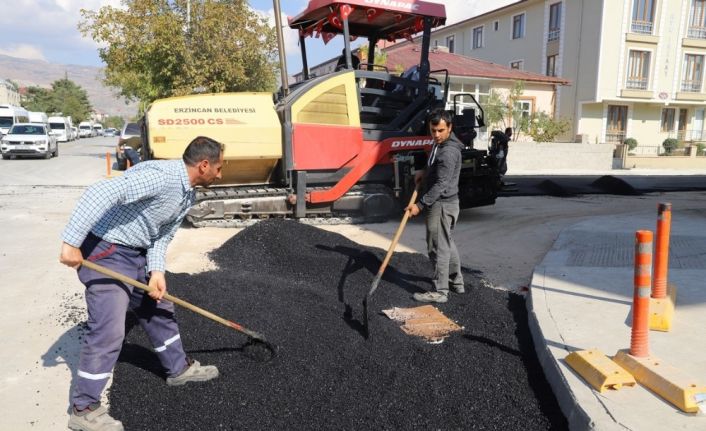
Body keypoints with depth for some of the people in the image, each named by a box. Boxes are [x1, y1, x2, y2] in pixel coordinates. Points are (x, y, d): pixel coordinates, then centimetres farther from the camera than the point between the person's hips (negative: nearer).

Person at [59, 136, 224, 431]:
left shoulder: (188, 195, 5)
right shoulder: (160, 176, -27)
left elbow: (162, 235, 8)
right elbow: (101, 193, -35)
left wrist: (157, 270, -8)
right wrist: (71, 242, -35)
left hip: (136, 254, 10)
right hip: (105, 253, -10)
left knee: (159, 309, 20)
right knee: (108, 331, -8)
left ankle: (178, 367, 39)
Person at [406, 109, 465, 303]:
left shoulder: (448, 152, -23)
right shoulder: (440, 144, 9)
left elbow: (441, 184, -26)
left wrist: (420, 204, -27)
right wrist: (424, 171, 9)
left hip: (442, 204, -11)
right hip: (443, 203, 11)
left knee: (438, 247, -4)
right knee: (447, 243, 19)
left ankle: (440, 291, 5)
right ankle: (456, 282, 32)